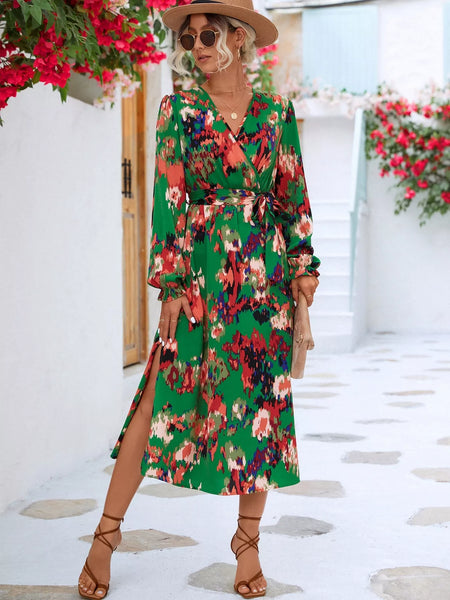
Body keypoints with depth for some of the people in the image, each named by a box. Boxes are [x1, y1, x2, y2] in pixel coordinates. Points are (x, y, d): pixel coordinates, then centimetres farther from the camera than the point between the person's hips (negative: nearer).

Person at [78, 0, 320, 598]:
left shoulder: (276, 112, 7)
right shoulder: (179, 110, 2)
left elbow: (294, 195, 11)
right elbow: (169, 197, -3)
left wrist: (303, 265, 4)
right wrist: (172, 282, -8)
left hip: (264, 272, 2)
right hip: (200, 270, -2)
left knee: (262, 398, 4)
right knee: (164, 394, -4)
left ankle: (248, 539, 18)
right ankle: (107, 533, 7)